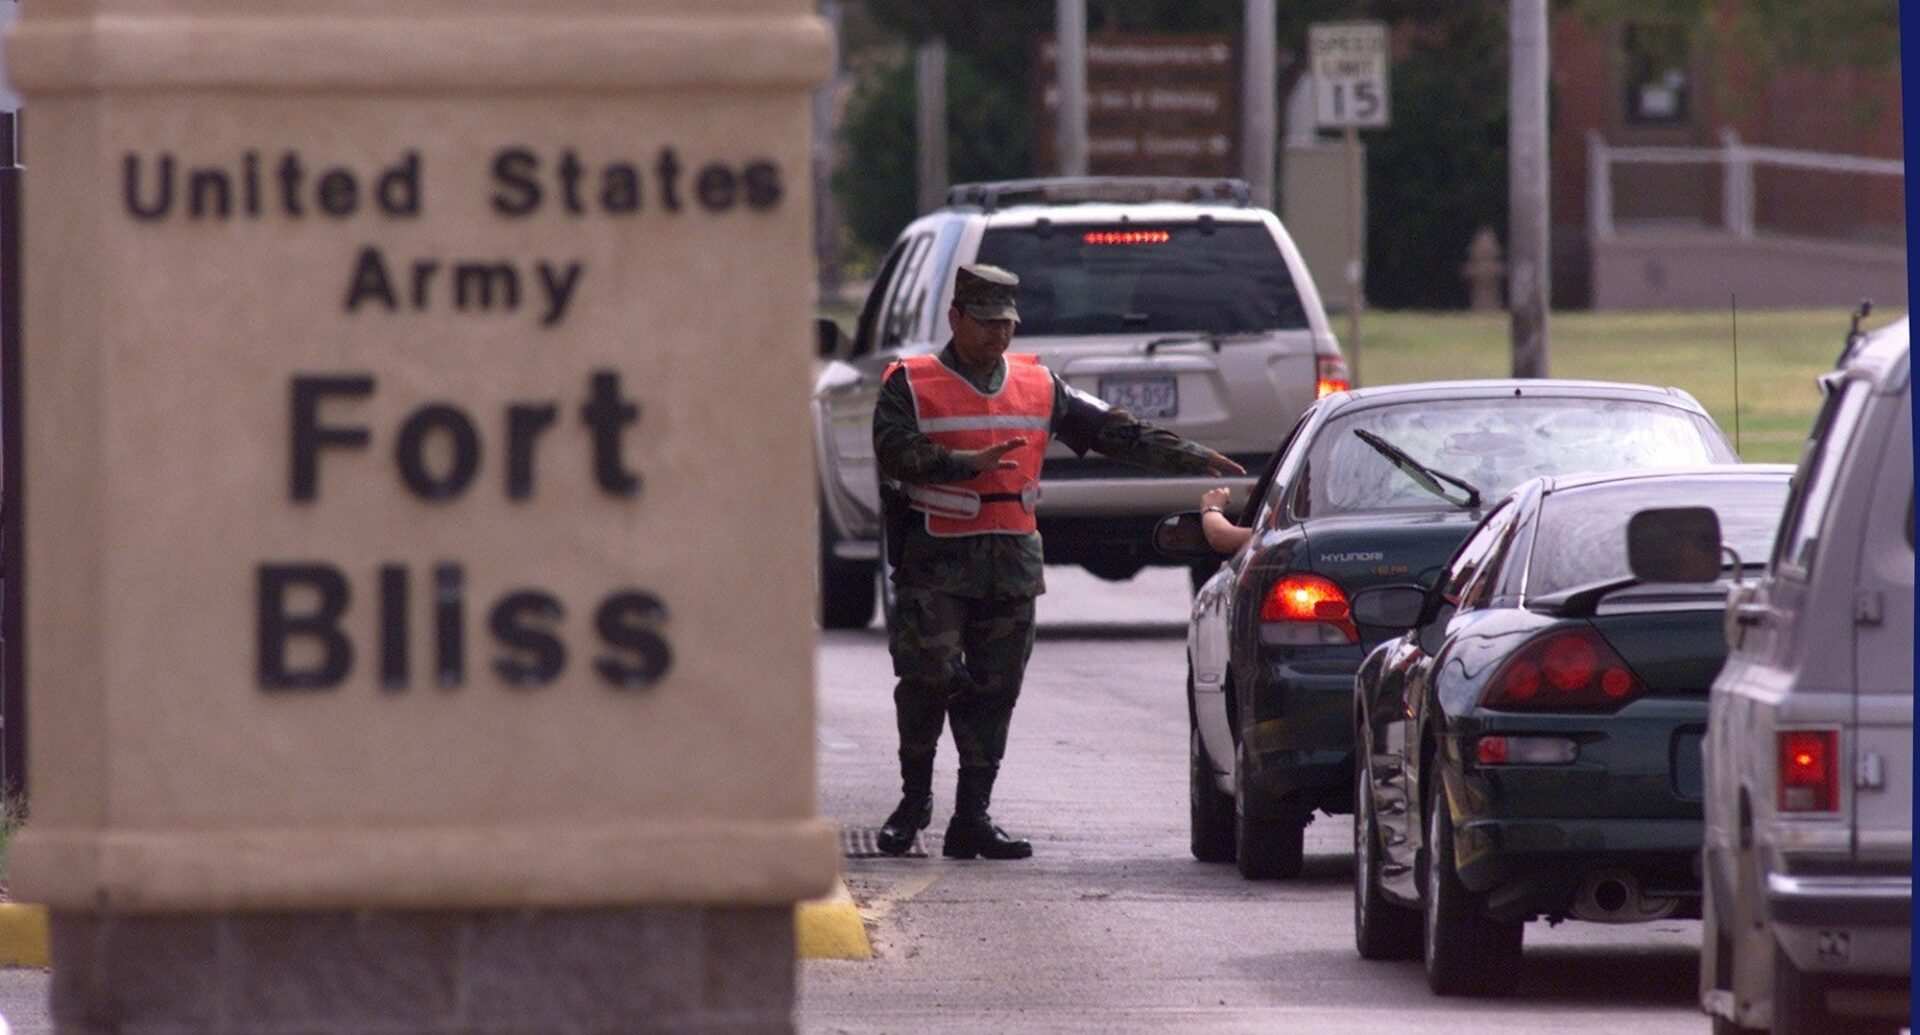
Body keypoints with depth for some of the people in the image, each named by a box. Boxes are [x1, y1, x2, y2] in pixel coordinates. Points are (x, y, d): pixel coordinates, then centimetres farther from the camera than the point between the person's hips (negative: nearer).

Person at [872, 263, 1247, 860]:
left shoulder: (1039, 387, 15)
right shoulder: (912, 385, 2)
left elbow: (1112, 431, 18)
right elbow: (896, 452, -14)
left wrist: (1191, 459, 14)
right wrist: (971, 463, -25)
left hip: (1013, 561, 4)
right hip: (936, 560, -4)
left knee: (995, 691, 3)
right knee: (928, 676, -12)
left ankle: (972, 818, 7)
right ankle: (915, 799, 6)